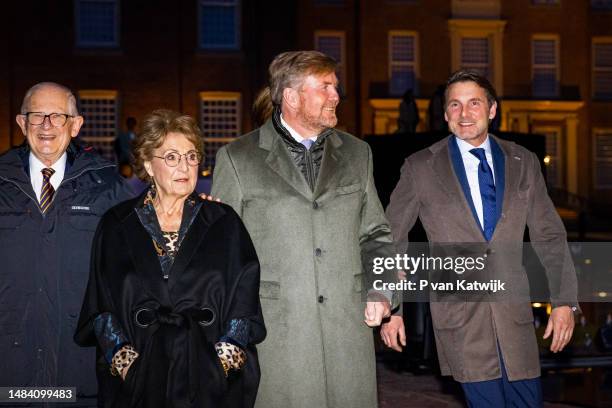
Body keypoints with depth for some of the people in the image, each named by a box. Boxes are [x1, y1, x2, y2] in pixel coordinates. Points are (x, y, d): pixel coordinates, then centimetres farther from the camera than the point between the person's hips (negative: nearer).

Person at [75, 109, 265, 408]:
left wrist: (222, 361, -8)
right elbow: (100, 307, 3)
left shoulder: (224, 223, 5)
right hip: (139, 381, 0)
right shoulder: (116, 226, 6)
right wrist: (125, 363, -8)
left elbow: (244, 303, 2)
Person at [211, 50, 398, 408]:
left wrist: (381, 291, 3)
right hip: (274, 338, -3)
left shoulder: (357, 154, 13)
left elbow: (375, 235, 19)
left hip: (349, 335, 3)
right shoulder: (238, 159, 2)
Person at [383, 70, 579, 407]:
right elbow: (391, 240, 4)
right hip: (460, 315, -3)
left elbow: (549, 236, 9)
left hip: (514, 312, 3)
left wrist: (564, 300, 1)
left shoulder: (523, 163, 8)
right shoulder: (420, 168, 0)